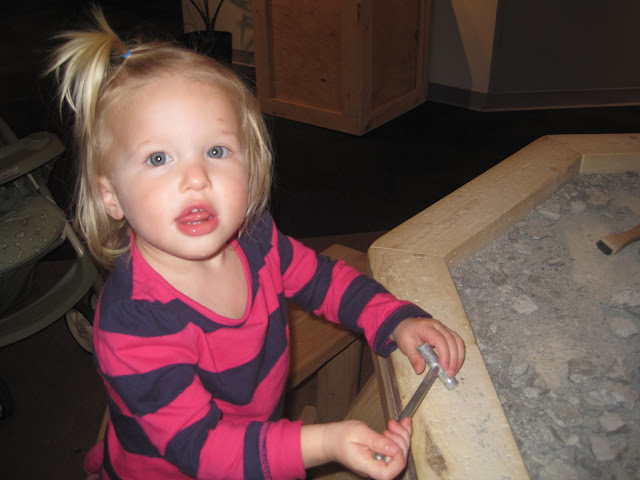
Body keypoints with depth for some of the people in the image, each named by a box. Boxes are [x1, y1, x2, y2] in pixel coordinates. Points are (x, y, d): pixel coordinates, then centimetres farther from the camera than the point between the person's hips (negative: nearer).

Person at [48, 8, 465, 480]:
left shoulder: (254, 236, -18)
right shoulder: (133, 324, -34)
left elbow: (322, 278, -1)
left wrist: (397, 320, -16)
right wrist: (325, 442, -42)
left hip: (268, 431, 5)